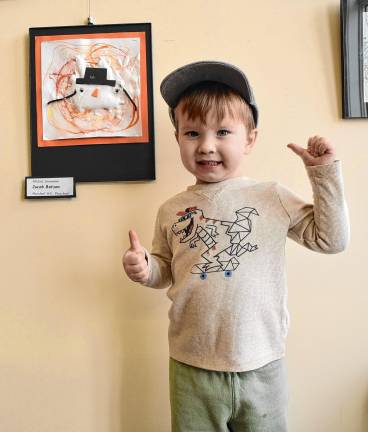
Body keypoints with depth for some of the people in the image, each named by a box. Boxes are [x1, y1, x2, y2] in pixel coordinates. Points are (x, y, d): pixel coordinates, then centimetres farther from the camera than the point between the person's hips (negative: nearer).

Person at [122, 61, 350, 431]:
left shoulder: (274, 198, -5)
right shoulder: (172, 211, -2)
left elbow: (331, 239, -2)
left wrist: (325, 172, -6)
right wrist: (144, 268, -12)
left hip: (262, 367, 0)